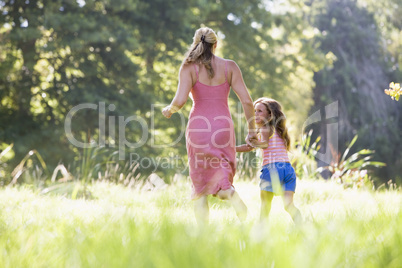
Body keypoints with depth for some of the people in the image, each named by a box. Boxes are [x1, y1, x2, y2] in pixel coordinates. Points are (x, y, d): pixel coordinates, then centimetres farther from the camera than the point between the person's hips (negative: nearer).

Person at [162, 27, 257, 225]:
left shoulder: (189, 67, -1)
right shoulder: (230, 66, 5)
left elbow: (180, 99, -14)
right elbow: (247, 101, 0)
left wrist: (169, 110, 7)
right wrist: (252, 130, 8)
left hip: (198, 127, -1)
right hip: (223, 126, 1)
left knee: (200, 187, 10)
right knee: (220, 179, 14)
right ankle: (231, 194, -20)